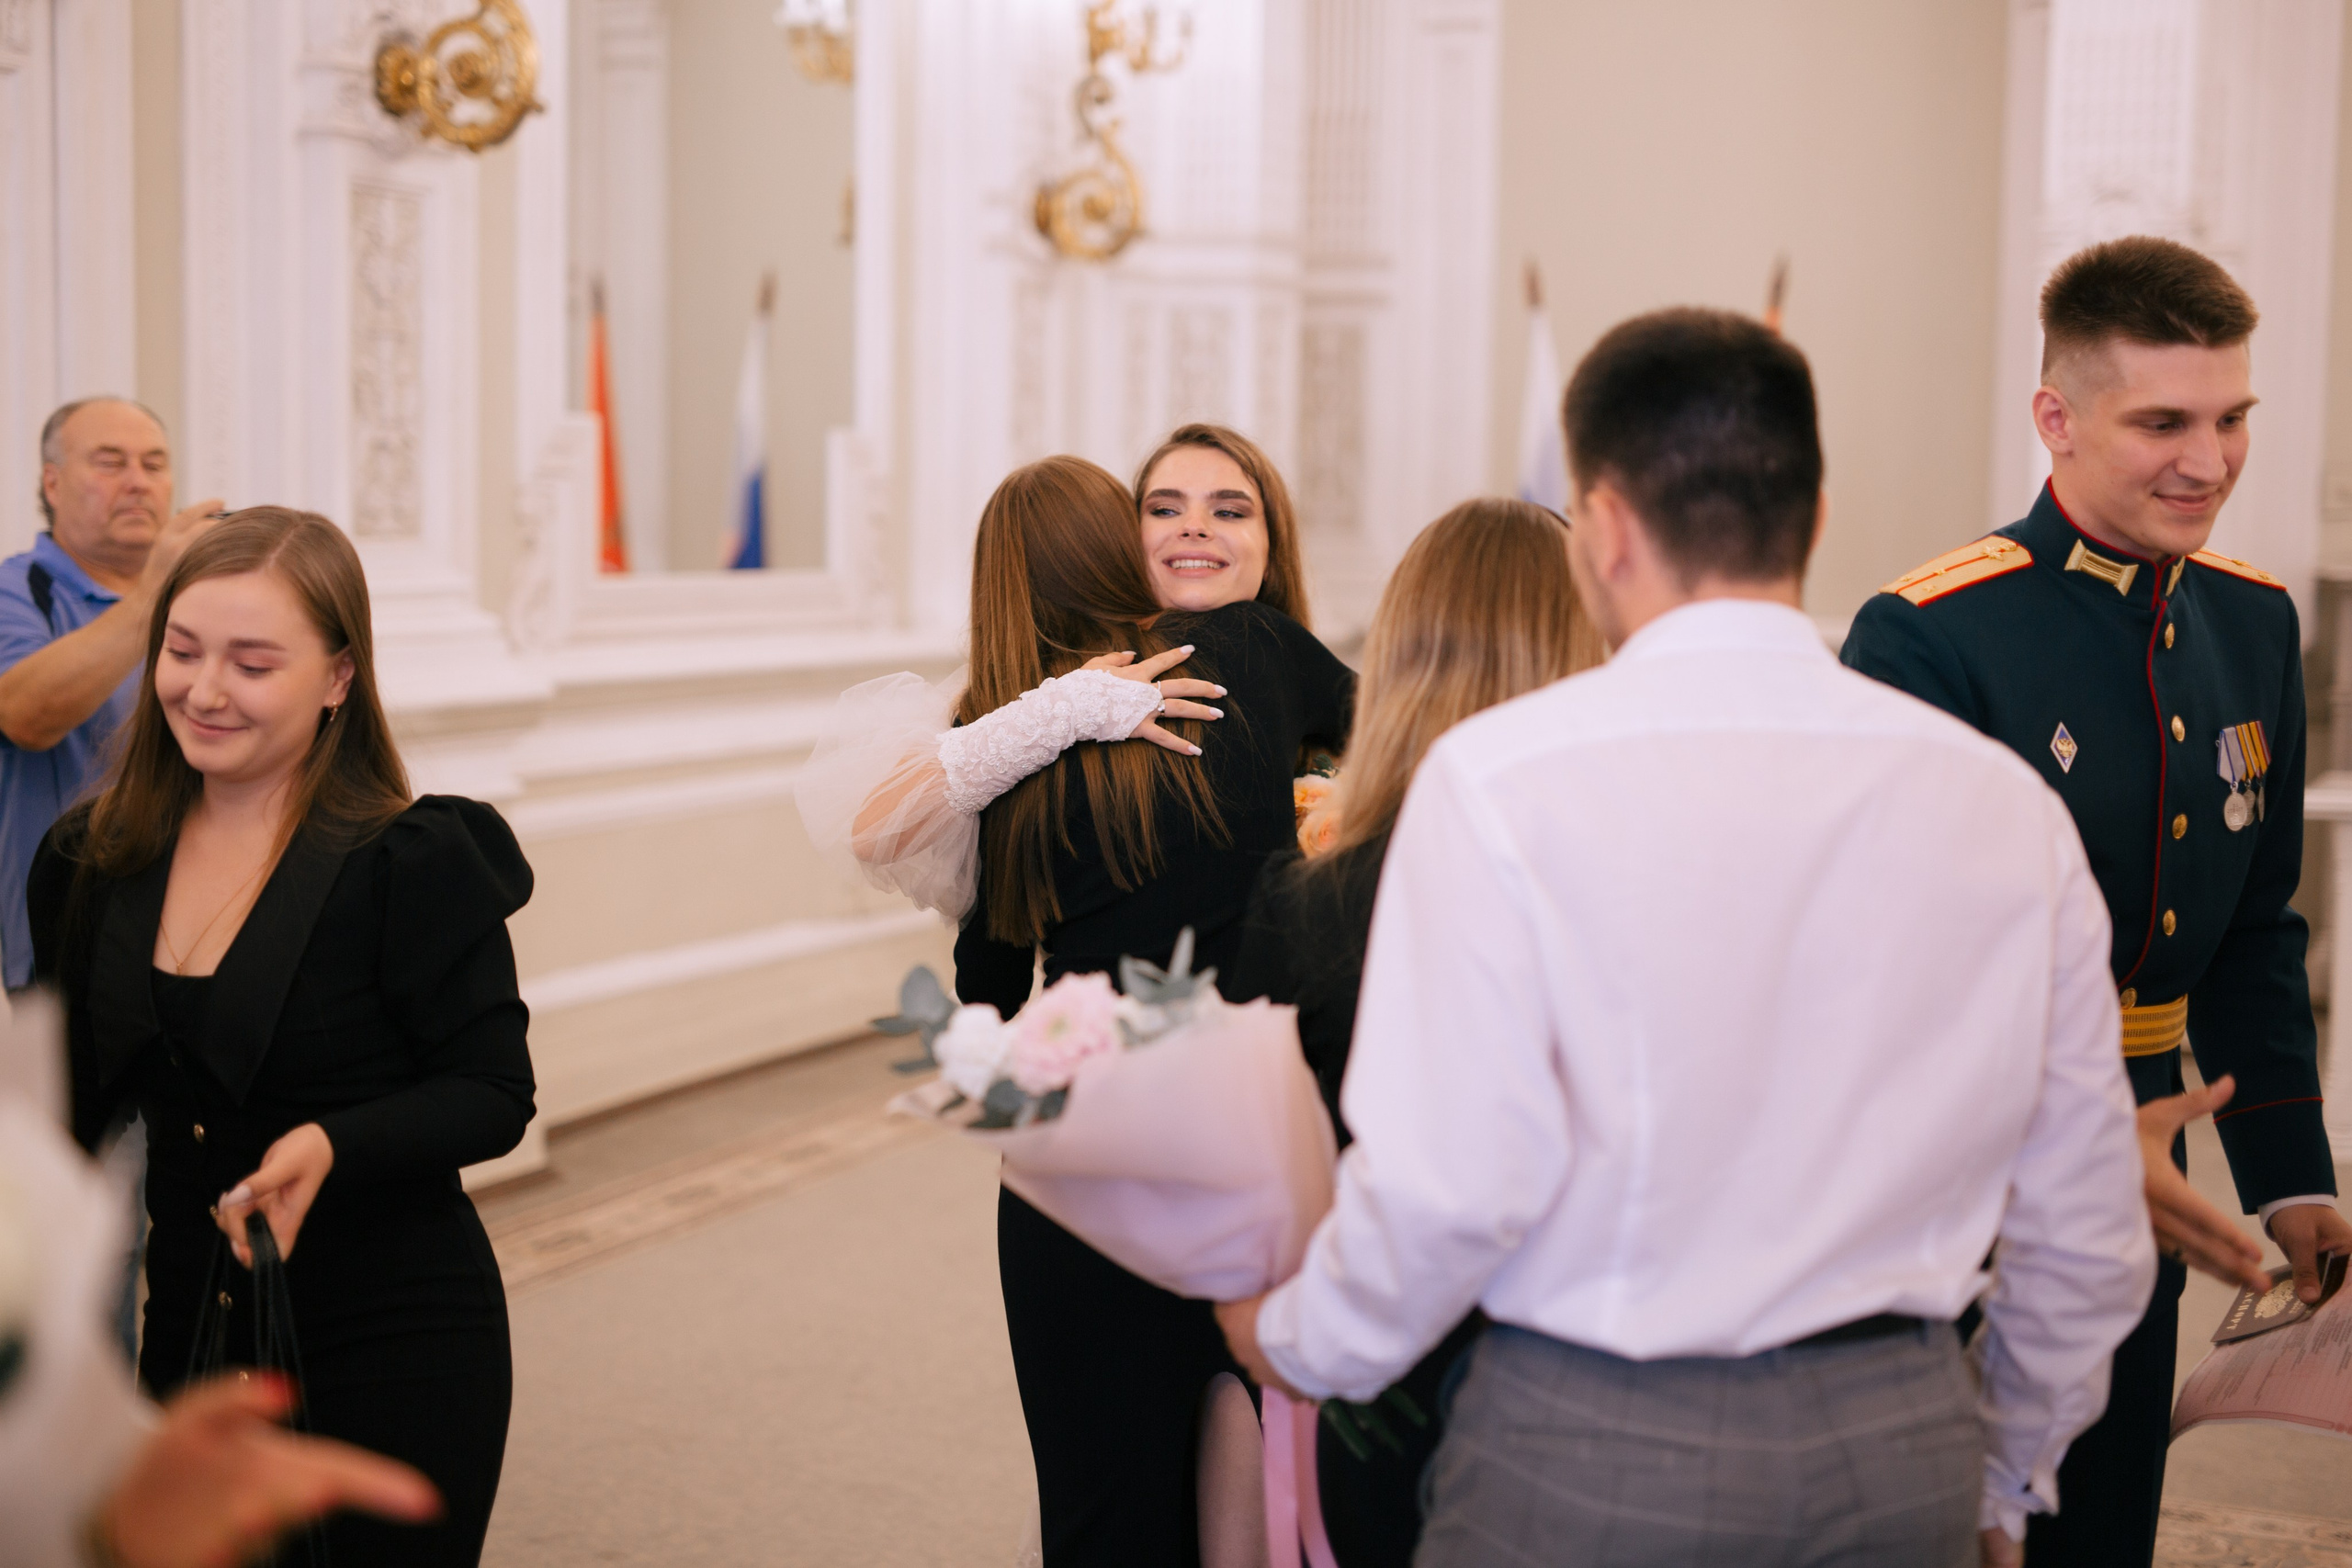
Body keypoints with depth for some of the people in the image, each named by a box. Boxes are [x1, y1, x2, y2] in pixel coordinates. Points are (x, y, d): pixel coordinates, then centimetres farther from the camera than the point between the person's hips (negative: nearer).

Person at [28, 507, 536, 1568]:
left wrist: (331, 1146, -28)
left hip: (394, 1349, -5)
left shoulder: (415, 864, -13)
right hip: (186, 1333, 5)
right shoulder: (94, 863, 4)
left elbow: (494, 1097, -13)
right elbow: (82, 1100, 14)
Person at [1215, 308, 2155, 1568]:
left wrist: (1295, 1343, 3)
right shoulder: (2006, 802, 0)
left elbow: (1445, 1188, -17)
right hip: (1903, 1452, 4)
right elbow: (2084, 1228, 6)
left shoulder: (1502, 778, -13)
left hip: (1589, 1462, -3)